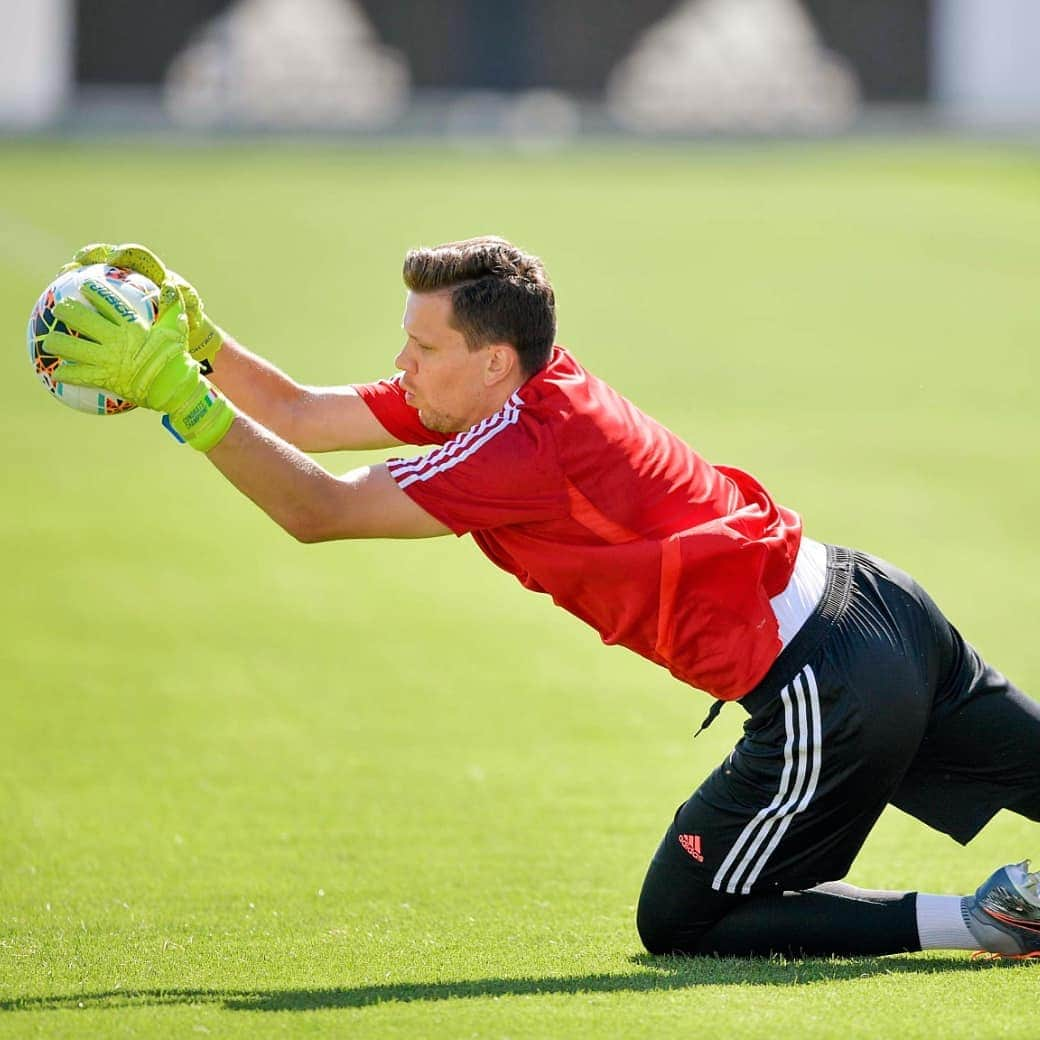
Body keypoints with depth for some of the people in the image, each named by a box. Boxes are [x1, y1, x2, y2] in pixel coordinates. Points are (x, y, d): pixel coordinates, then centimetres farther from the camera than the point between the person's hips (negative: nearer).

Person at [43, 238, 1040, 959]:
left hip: (819, 698, -9)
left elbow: (315, 509, -21)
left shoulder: (518, 453, -20)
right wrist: (198, 334, -5)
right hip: (866, 597, 9)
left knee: (679, 923, 4)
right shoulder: (528, 385, 5)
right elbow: (298, 418, 8)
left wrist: (175, 392, -23)